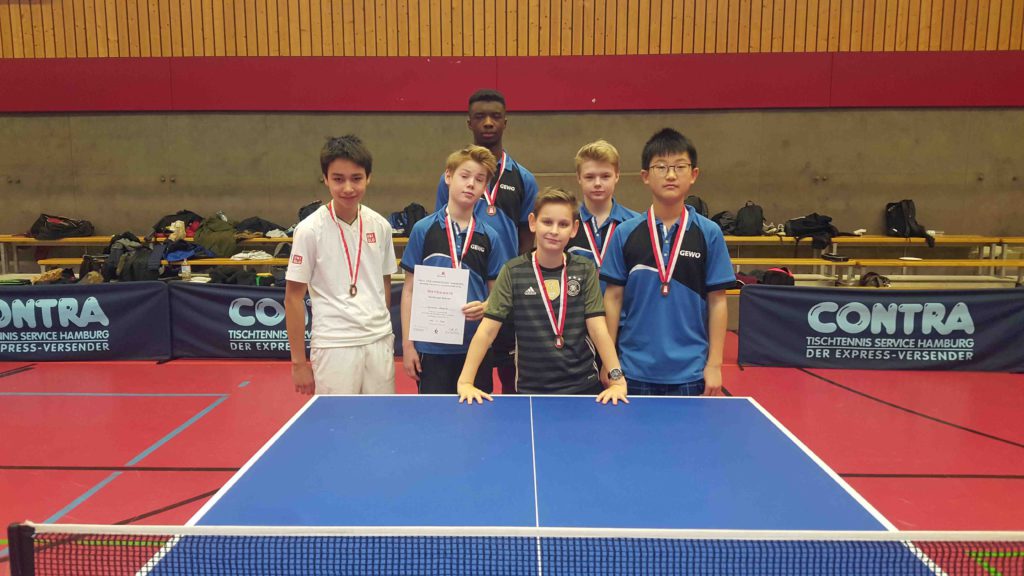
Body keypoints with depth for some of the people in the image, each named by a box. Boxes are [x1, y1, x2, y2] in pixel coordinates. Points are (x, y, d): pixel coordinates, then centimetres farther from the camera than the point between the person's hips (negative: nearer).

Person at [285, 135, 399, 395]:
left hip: (380, 344, 4)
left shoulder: (380, 226, 3)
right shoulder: (310, 230, -8)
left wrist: (384, 331, 13)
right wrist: (299, 362, -3)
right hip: (334, 347, -4)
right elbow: (293, 297, -4)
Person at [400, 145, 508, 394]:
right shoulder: (423, 230, -1)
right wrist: (407, 345, -1)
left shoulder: (489, 237, 3)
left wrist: (485, 307, -13)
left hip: (476, 346, 2)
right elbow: (409, 289, 2)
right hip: (432, 347, -2)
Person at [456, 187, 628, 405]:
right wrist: (465, 381, -16)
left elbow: (598, 329, -6)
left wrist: (617, 379, -17)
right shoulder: (513, 271, -5)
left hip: (583, 385, 1)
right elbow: (487, 330, -8)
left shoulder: (585, 270, -1)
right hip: (531, 389, -1)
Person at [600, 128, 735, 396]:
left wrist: (714, 364, -2)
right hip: (635, 370, 1)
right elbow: (613, 297, 2)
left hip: (690, 372, 0)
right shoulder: (625, 233, -1)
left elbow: (717, 301, 0)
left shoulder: (709, 233, -2)